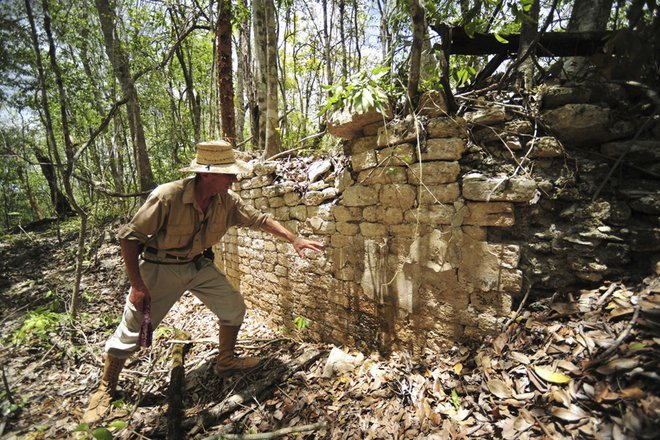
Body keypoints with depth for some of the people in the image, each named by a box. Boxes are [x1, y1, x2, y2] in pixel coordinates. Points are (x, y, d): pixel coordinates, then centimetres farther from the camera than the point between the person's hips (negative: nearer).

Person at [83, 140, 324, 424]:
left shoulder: (226, 200, -14)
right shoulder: (167, 196, -30)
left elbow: (259, 219, -3)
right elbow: (130, 236, -21)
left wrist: (293, 239, -9)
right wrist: (136, 285, -20)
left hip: (198, 264, 5)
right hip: (160, 268, -4)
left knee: (234, 307, 3)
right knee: (132, 330, 4)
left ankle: (226, 361, 27)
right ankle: (106, 389, 32)